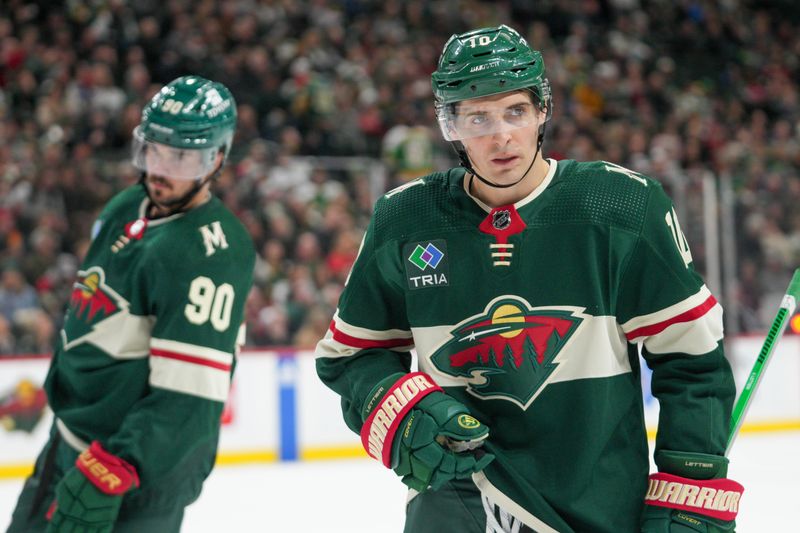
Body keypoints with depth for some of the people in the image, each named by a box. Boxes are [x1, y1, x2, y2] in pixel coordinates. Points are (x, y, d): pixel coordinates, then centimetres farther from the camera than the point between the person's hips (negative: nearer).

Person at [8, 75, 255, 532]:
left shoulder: (214, 251, -21)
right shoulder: (126, 210, 7)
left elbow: (188, 391, -27)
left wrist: (108, 474, -31)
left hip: (145, 460, -9)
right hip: (72, 441, 9)